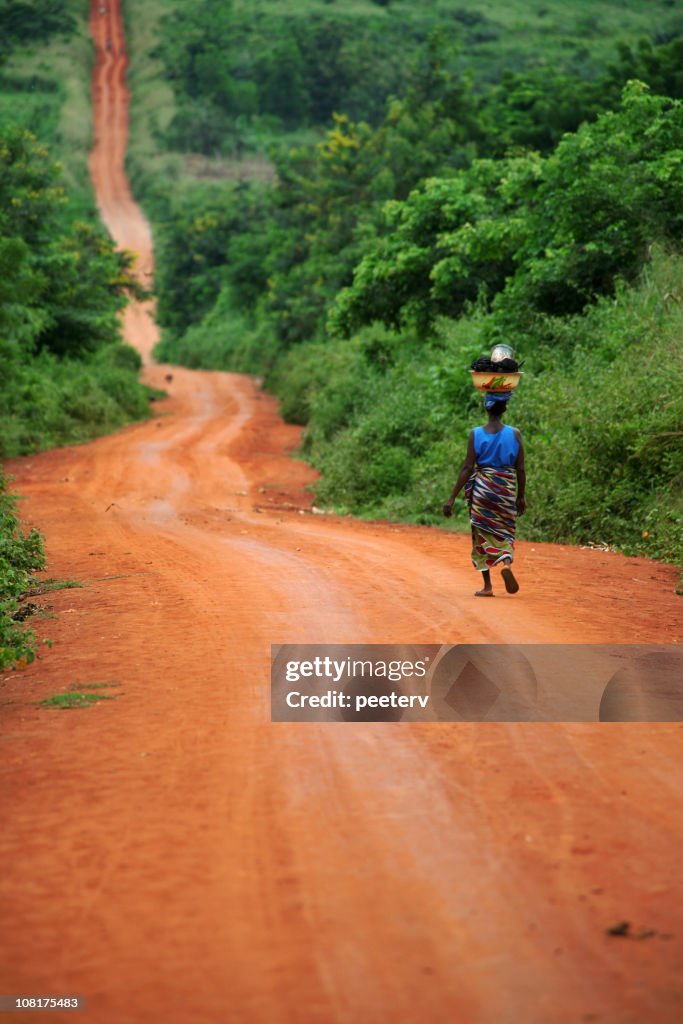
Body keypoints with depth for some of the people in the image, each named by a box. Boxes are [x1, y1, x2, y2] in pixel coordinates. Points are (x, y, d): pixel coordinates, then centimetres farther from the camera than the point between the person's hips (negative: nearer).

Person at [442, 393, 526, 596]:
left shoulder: (476, 434, -6)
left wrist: (452, 498, -6)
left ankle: (487, 586, 9)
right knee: (505, 531, 15)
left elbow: (467, 468, -9)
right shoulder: (514, 434, -4)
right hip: (507, 488, 0)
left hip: (482, 488, 0)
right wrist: (521, 496, 12)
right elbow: (520, 469, -1)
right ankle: (506, 562, -17)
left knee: (482, 534, 10)